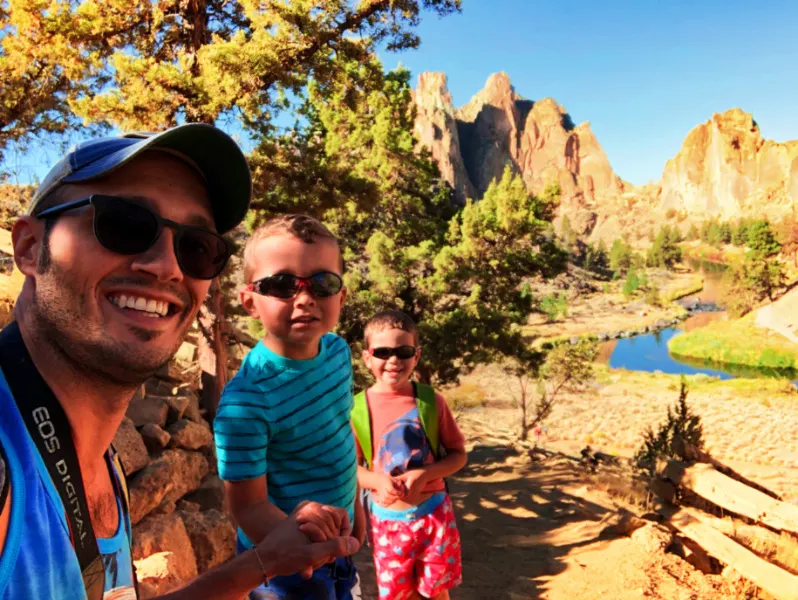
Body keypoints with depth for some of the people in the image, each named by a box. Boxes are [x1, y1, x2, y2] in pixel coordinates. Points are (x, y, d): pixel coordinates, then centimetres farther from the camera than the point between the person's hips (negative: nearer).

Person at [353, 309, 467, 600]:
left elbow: (458, 454, -3)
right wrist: (378, 481, -21)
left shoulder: (431, 400, -10)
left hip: (434, 512, 0)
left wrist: (424, 475, -19)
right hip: (387, 518, 0)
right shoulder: (357, 408, -11)